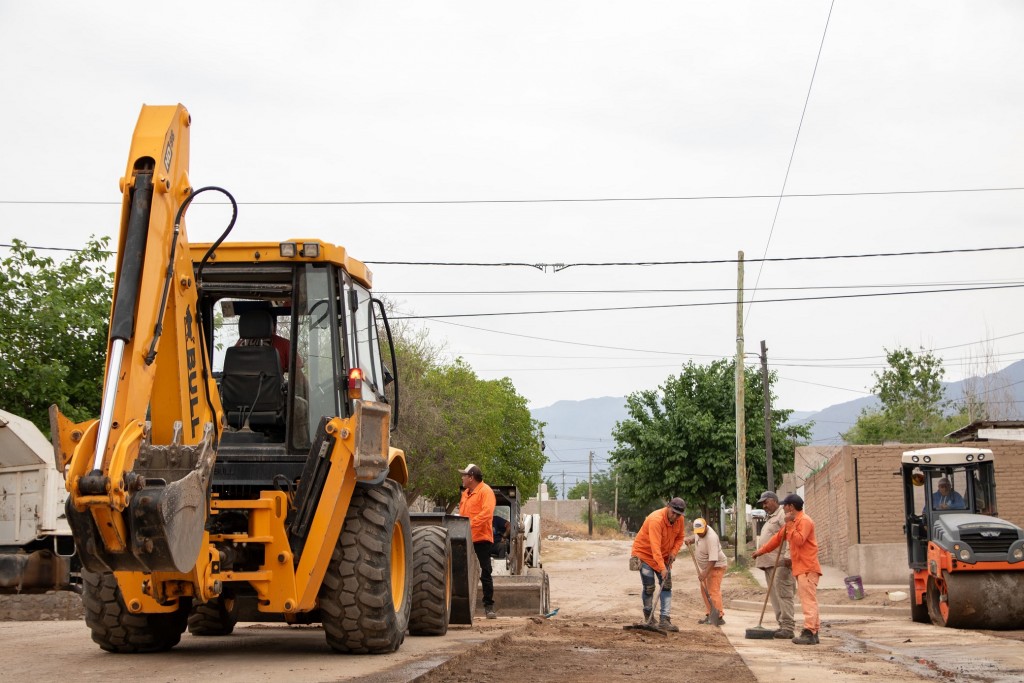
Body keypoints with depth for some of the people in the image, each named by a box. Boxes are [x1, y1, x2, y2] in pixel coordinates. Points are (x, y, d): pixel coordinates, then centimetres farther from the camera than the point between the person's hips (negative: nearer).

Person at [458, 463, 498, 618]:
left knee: (485, 574, -4)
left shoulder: (485, 491, -8)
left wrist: (470, 524, -27)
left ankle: (489, 606, 0)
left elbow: (486, 513, -20)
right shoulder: (465, 493, 18)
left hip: (481, 538, -8)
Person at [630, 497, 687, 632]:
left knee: (666, 586, -3)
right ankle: (648, 616, 17)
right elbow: (655, 546, -39)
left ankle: (664, 620, -5)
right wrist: (662, 568, -44)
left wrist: (674, 551, -12)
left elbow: (680, 537, 8)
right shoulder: (656, 520, -33)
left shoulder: (680, 520, -10)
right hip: (645, 553, -7)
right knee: (648, 588, -6)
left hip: (664, 556, 7)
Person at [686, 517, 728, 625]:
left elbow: (713, 560, -32)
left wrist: (704, 574, -35)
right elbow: (696, 537, 21)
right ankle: (709, 615, 17)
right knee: (704, 591, 11)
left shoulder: (711, 538, -31)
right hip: (703, 566, 9)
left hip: (716, 566, -9)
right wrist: (690, 539, -2)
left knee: (713, 591, -14)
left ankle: (719, 616, -14)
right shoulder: (699, 532, -5)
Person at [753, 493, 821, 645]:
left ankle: (809, 633, -19)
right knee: (808, 600, 7)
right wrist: (762, 550, 31)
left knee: (808, 600, -14)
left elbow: (799, 540, -23)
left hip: (807, 568, -10)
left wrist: (789, 524, -18)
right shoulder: (793, 522, 22)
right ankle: (813, 633, 6)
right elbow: (778, 537, 28)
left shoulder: (804, 521, -10)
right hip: (800, 568, 10)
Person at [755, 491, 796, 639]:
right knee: (774, 596, 8)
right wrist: (759, 555, 20)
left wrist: (788, 556, -26)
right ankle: (782, 626, 10)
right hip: (769, 563, 10)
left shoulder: (783, 515, -6)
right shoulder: (769, 518, 25)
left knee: (783, 594, -12)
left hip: (780, 563, -10)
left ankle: (787, 628, -13)